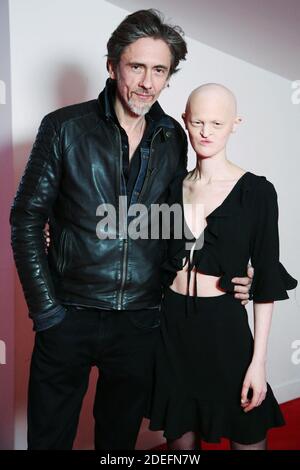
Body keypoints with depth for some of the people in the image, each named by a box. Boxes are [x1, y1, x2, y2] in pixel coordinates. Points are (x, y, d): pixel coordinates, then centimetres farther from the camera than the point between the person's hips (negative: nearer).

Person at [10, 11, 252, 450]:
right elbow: (27, 218, -5)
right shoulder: (65, 128, -7)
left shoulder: (173, 139, 3)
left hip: (140, 319, 3)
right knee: (49, 435, 13)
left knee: (121, 435, 20)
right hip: (69, 316, -2)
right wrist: (45, 309, -9)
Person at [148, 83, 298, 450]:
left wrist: (258, 360, -8)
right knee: (180, 438, 14)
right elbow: (159, 262, 8)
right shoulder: (172, 188, 5)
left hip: (225, 326, -2)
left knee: (246, 436, 10)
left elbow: (266, 281, -5)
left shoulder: (257, 192, -5)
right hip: (172, 325, 3)